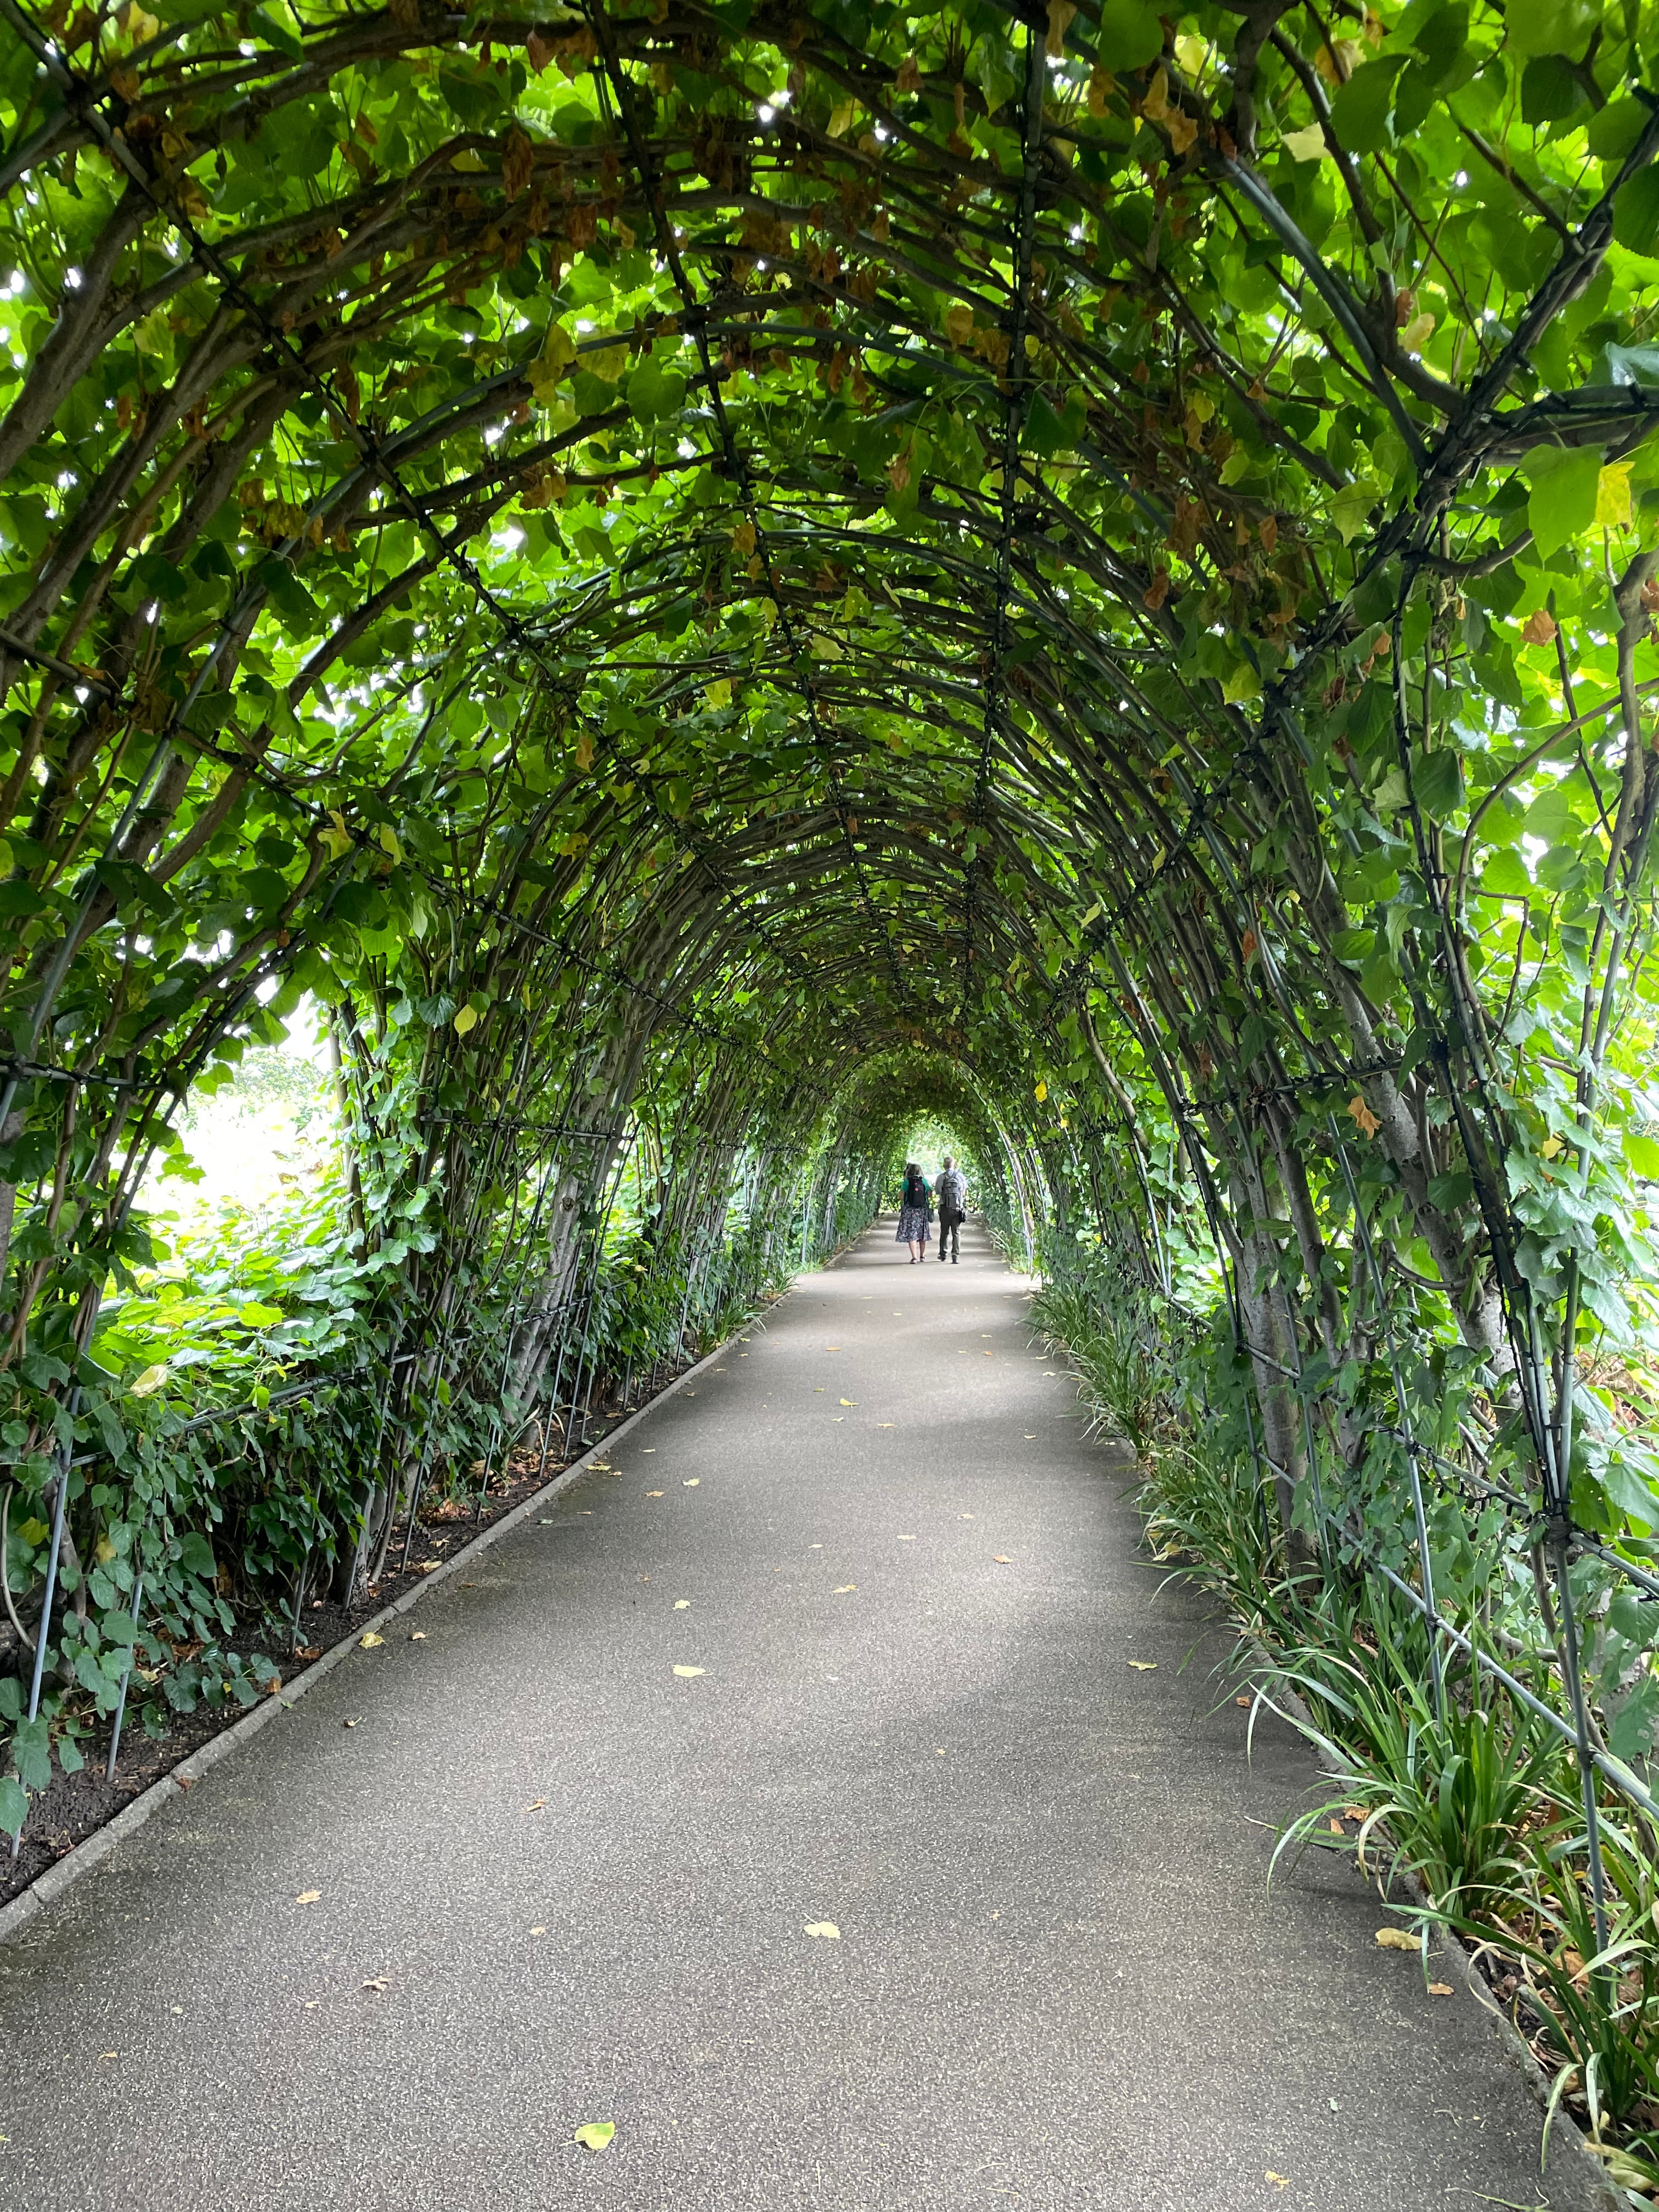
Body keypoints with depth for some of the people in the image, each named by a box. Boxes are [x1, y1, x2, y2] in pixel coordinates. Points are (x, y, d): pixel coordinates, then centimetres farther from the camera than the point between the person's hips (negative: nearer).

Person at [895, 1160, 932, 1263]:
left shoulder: (907, 1181, -5)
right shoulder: (924, 1181, 1)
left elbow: (901, 1196, -9)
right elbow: (930, 1195, -1)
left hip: (909, 1211, -3)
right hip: (923, 1210, 3)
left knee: (911, 1234, -1)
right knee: (922, 1232, 17)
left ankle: (914, 1257, -11)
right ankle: (923, 1255, 28)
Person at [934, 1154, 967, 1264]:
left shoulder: (941, 1177, -3)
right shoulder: (960, 1175, 0)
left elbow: (937, 1191, 2)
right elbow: (964, 1192, 5)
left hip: (945, 1208, 0)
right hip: (957, 1208, 0)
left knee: (944, 1232, 13)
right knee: (956, 1232, 2)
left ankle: (943, 1255, 20)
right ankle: (955, 1256, -6)